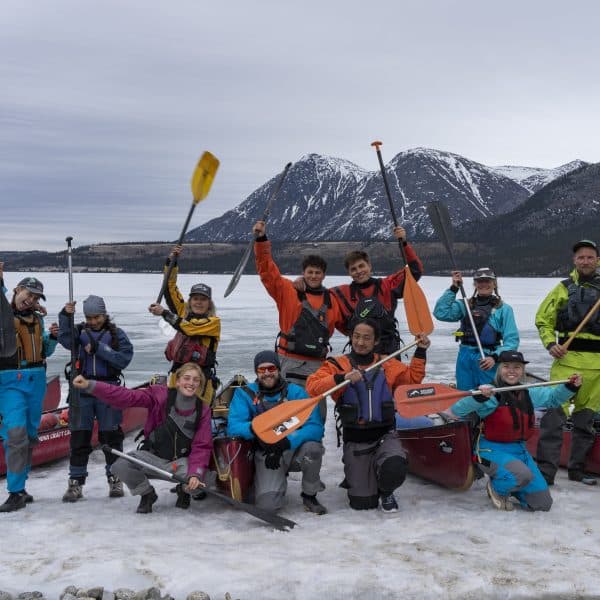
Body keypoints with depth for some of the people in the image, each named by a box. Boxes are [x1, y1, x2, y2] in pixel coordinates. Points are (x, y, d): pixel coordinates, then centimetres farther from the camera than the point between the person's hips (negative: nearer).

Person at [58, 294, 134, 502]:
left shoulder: (116, 334, 3)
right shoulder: (79, 331, 9)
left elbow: (124, 358, -10)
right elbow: (65, 340, -13)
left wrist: (98, 348, -15)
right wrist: (65, 317, -25)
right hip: (82, 389, 2)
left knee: (111, 436, 4)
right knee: (79, 436, 3)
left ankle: (115, 479, 17)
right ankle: (76, 482, 10)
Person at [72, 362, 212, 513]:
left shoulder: (203, 411, -6)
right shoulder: (160, 395, -13)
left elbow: (202, 447, -7)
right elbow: (126, 396, -22)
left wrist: (195, 474, -25)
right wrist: (89, 385, -33)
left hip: (180, 462, 0)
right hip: (152, 457, 0)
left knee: (196, 482, -31)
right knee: (120, 466, -27)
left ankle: (184, 491, 11)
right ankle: (147, 494, 6)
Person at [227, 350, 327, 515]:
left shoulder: (295, 392, -7)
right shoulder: (245, 394, -3)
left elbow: (315, 427, -18)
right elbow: (233, 427, -14)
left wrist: (287, 442, -34)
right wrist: (253, 428, -36)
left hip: (295, 450, 0)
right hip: (266, 454, 0)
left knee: (312, 447, -34)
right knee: (267, 504, -23)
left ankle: (309, 495, -4)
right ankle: (280, 479, 16)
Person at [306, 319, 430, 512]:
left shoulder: (388, 365, 7)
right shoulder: (338, 365, -2)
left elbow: (413, 377, 19)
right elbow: (312, 386, -16)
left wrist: (420, 352, 9)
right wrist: (342, 378, -29)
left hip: (385, 436, 1)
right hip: (355, 441, -1)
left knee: (395, 469, -31)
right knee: (362, 503, -3)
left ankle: (385, 491, 6)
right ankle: (355, 479, 34)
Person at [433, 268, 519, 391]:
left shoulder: (503, 309, 0)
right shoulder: (465, 305, 10)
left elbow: (512, 340, -6)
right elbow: (440, 313, -4)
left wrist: (495, 357, -21)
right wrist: (453, 288, -5)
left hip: (487, 361, -4)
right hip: (464, 359, 4)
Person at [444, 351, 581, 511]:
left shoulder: (529, 394, 2)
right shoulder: (491, 396, -19)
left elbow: (553, 397, 21)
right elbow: (455, 411, -29)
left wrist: (570, 387, 4)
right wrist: (479, 397, -46)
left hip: (519, 450, 6)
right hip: (492, 450, -6)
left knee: (543, 504, 4)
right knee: (523, 475, -35)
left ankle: (508, 485, 31)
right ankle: (497, 488, -1)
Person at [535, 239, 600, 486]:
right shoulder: (564, 288, 7)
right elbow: (543, 319, 9)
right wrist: (550, 344, -5)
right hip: (567, 359, -3)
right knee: (555, 412, -11)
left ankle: (577, 468, 22)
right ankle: (545, 470, -7)